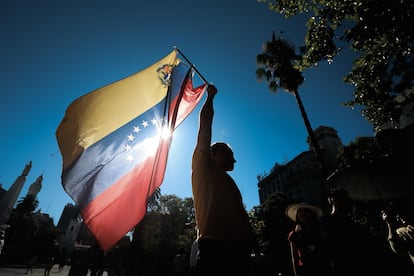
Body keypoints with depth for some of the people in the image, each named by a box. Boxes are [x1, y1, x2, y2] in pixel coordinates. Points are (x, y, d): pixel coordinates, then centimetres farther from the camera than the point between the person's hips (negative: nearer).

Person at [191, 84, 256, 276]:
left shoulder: (227, 181, 27)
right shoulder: (203, 167, 7)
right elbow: (205, 125, 5)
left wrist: (248, 246, 17)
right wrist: (210, 97, 16)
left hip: (237, 249, 8)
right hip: (215, 246, -7)